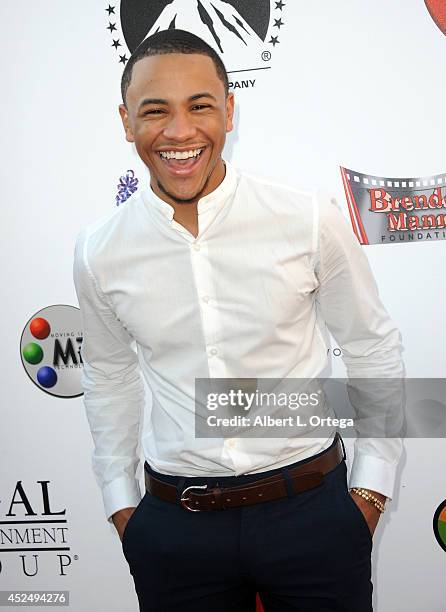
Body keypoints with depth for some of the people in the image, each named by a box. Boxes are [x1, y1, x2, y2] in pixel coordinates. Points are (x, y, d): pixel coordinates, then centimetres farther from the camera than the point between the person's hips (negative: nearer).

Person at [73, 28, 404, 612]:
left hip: (312, 509, -1)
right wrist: (121, 503, 12)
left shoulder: (312, 221, -13)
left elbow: (373, 349, 0)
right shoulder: (99, 252, -6)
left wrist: (372, 487, 2)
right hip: (174, 527, 2)